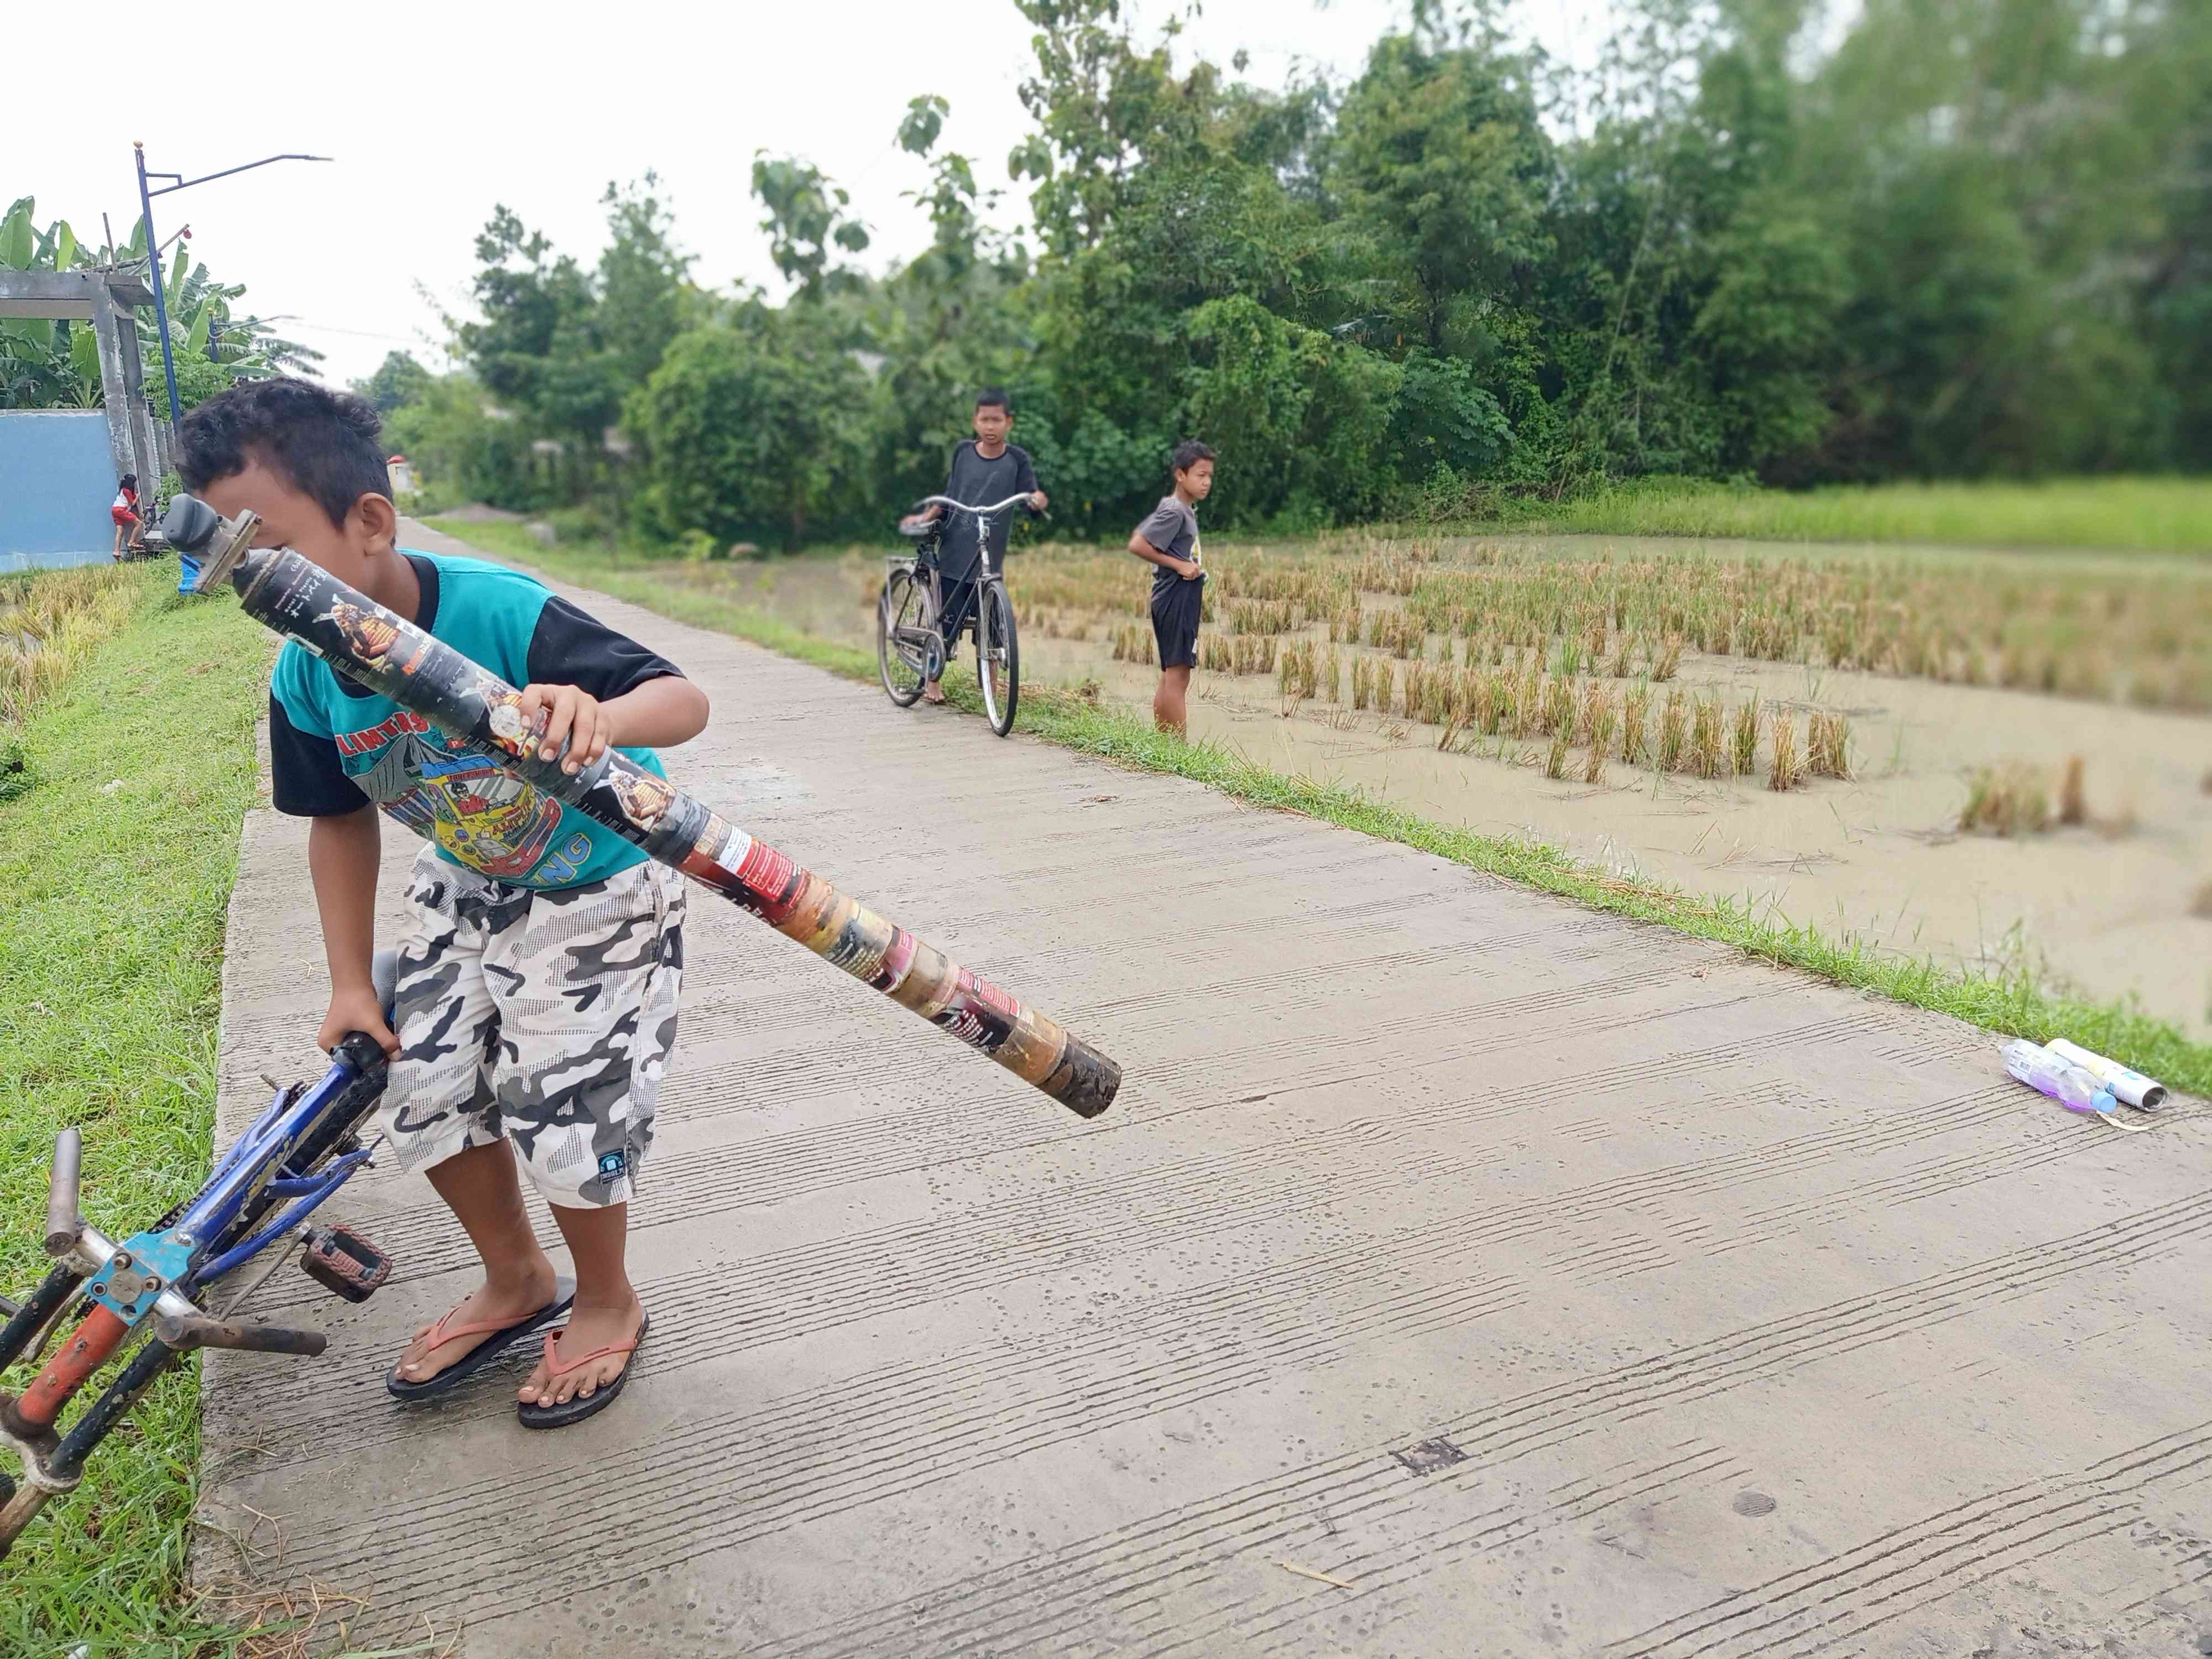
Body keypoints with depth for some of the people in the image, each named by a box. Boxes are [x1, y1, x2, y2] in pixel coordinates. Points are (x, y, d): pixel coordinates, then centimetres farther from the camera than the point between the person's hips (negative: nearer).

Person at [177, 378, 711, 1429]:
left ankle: (606, 1303, 26)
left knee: (566, 1116, -5)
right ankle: (516, 1283, 36)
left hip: (599, 893, -6)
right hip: (466, 887, 6)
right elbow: (340, 820, 2)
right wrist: (351, 982, 4)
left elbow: (684, 700, -36)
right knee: (429, 1097, 9)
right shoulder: (304, 676, -14)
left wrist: (601, 717, -60)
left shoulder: (499, 613, -34)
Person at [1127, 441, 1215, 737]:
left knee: (1170, 676, 12)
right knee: (1178, 675, -11)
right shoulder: (1175, 512, -14)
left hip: (1182, 600, 11)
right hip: (1176, 598, -11)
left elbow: (1139, 533, 23)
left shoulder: (1185, 509, 14)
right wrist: (1179, 565, -18)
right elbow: (1137, 545, -21)